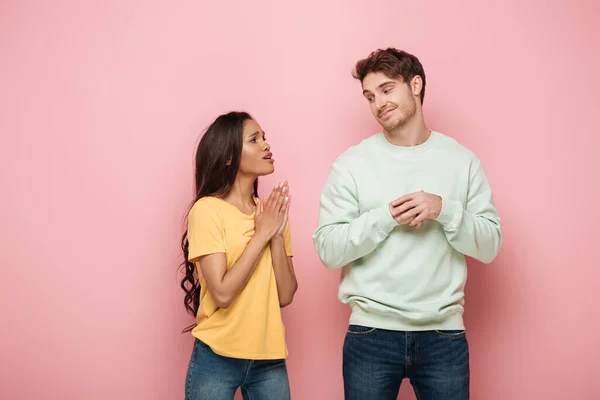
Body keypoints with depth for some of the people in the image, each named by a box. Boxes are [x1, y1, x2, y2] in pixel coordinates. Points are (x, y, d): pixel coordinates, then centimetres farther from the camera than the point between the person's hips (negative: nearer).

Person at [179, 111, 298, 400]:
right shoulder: (207, 209, -11)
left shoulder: (272, 212, 4)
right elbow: (223, 294, -19)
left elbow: (285, 296, -2)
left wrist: (277, 234, -12)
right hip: (217, 358, -4)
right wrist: (261, 234, -15)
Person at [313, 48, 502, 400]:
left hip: (444, 333, 1)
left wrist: (444, 209, -15)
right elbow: (328, 249, -7)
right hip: (370, 334, -1)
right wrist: (386, 216, -18)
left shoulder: (463, 161, 3)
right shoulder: (351, 164, -1)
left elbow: (489, 246, 1)